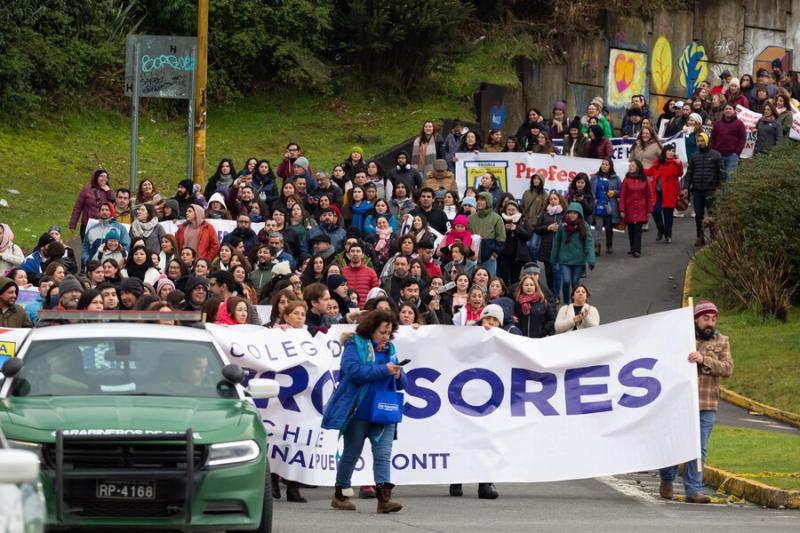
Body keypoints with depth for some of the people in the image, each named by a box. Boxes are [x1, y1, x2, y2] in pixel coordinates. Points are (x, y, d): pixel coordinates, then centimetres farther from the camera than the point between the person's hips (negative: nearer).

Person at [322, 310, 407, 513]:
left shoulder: (389, 349, 13)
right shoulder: (354, 345, -4)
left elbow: (402, 383, 16)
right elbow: (353, 370, -21)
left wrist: (399, 376, -9)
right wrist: (384, 370, -22)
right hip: (358, 411, -4)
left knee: (383, 454, -8)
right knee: (352, 453, 7)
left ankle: (384, 498, -16)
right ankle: (340, 495, 21)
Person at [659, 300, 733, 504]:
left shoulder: (721, 342, 7)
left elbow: (727, 368, -7)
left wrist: (704, 359, -20)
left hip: (707, 405, 1)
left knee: (699, 448, -1)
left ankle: (693, 490, 3)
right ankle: (666, 481, 28)